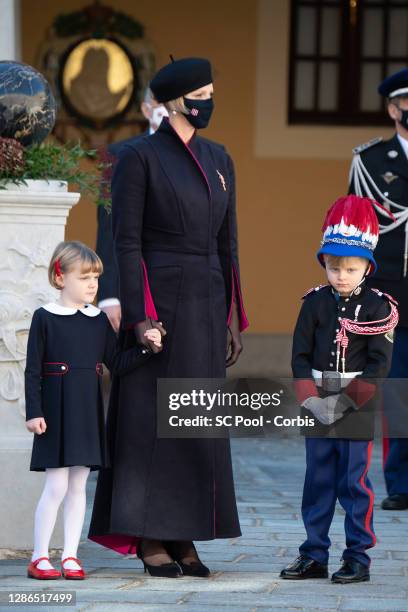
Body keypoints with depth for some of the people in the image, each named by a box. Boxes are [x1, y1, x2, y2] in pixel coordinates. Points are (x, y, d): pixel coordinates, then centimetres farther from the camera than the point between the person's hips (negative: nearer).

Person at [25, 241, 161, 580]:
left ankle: (70, 556, 13)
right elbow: (33, 371, -5)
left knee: (78, 485, 7)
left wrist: (146, 348, -5)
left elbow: (117, 364, 9)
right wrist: (34, 412, -10)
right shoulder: (45, 318, -5)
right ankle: (39, 557, 2)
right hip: (56, 412, -5)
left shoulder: (99, 320, 8)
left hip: (88, 413, 5)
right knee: (57, 486, -6)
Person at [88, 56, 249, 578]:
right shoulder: (138, 157, -7)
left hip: (205, 302, 7)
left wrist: (233, 318, 11)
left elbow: (225, 242, 15)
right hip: (157, 299, -7)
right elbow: (125, 241, -11)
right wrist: (139, 316, -18)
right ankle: (150, 541, 3)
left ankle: (183, 538, 13)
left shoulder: (218, 159, 13)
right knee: (151, 420, -3)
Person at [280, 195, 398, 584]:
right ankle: (314, 556, 15)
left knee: (354, 484, -1)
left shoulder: (377, 308, -5)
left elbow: (379, 364, -9)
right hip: (317, 410, 4)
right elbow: (300, 356, 2)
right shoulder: (315, 303, 5)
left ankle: (357, 557, 6)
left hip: (358, 410, -4)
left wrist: (345, 401, -15)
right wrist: (311, 400, -11)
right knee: (317, 483, 8)